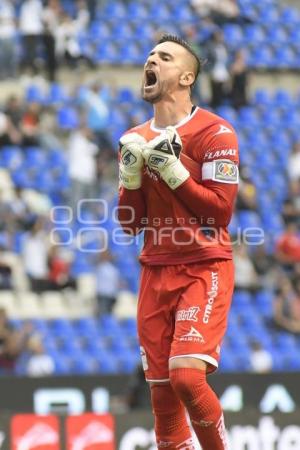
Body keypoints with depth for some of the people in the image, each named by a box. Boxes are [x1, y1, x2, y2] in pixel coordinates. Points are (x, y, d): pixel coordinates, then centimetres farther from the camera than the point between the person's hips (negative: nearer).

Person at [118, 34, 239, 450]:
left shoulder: (215, 132, -7)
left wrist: (173, 171, -16)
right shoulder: (135, 141, 11)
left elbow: (221, 212, -11)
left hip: (205, 269, -6)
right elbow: (130, 224, 11)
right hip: (155, 272, 6)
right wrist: (131, 172, -4)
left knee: (186, 376, -21)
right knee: (162, 392, 3)